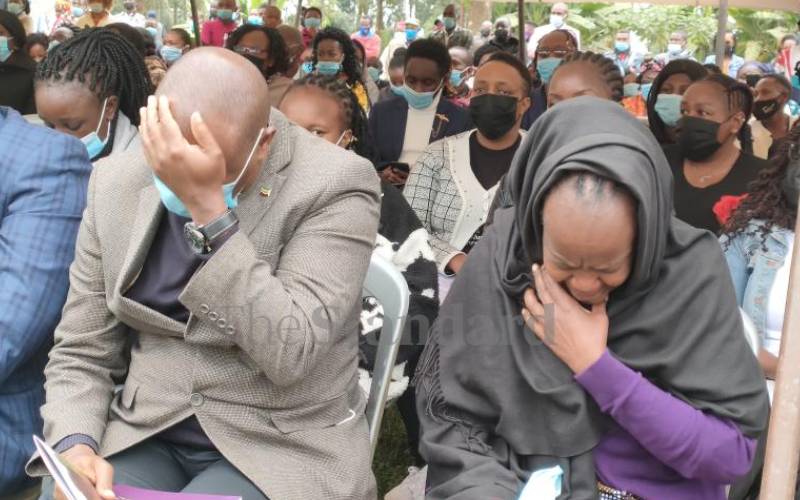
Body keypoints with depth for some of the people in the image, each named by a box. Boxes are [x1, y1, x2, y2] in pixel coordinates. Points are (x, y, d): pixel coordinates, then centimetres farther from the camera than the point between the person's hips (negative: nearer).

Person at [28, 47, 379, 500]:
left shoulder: (336, 184, -15)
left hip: (283, 446, -2)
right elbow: (82, 350, 3)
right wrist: (75, 443, -15)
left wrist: (207, 205, -28)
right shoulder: (118, 183, -2)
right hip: (143, 434, 3)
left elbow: (289, 354, -25)